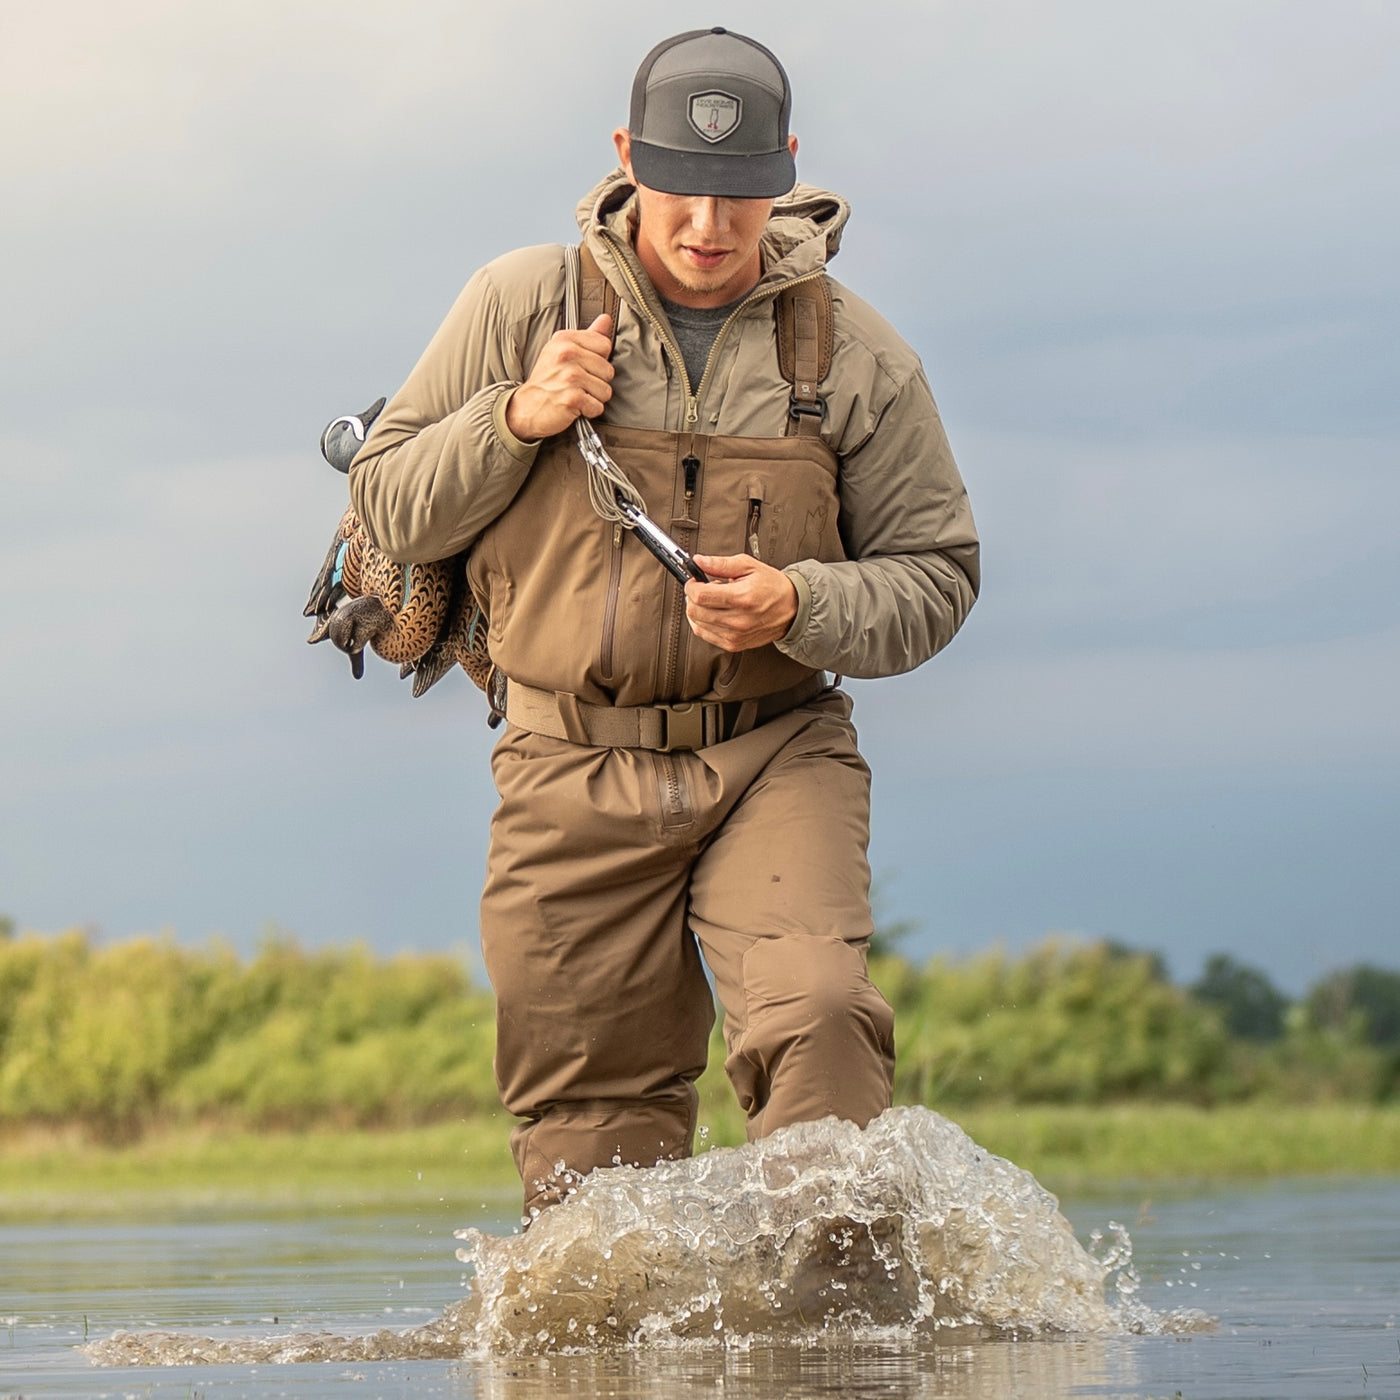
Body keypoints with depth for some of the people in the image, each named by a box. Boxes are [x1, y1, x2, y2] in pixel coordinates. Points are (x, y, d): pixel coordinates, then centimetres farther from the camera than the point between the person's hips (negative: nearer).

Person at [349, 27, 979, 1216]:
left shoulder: (854, 353, 1)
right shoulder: (523, 304, 1)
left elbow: (936, 575, 6)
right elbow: (388, 505, 7)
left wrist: (800, 609, -14)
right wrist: (516, 421, -12)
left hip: (778, 759, -1)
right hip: (575, 775, 1)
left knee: (815, 1024, -25)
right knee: (592, 1132, 3)